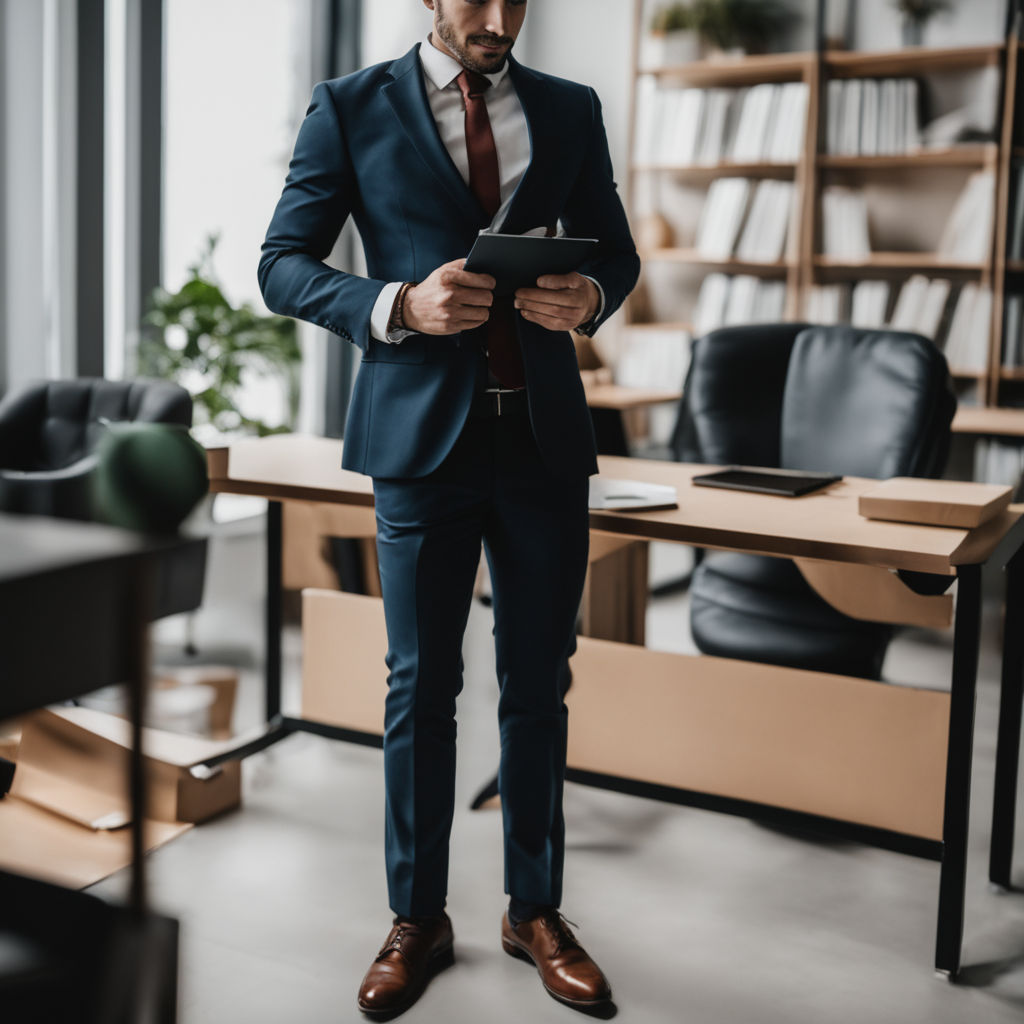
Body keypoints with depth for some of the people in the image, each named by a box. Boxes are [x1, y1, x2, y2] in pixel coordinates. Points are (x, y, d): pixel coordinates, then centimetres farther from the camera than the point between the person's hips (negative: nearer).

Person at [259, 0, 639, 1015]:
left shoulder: (571, 110, 11)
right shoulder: (351, 108, 3)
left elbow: (617, 250, 16)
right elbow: (283, 264, 1)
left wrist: (589, 294, -9)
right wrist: (398, 307, -17)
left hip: (544, 435, 3)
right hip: (421, 434, -2)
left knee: (538, 685, 10)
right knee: (420, 686, 6)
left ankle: (534, 910, 26)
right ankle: (417, 918, 22)